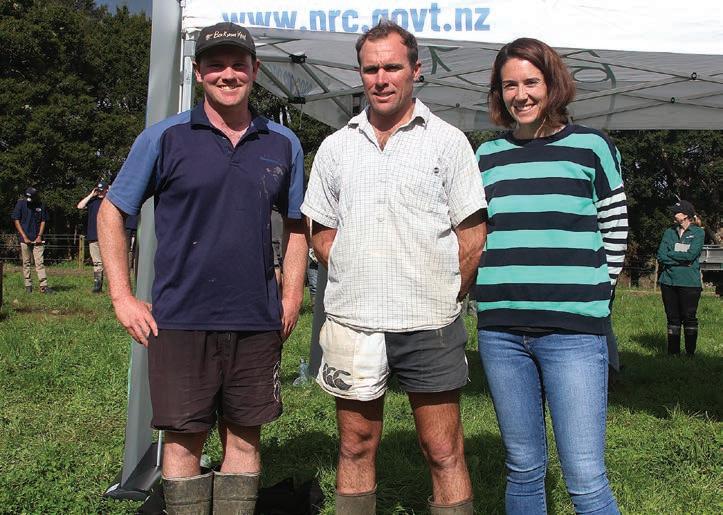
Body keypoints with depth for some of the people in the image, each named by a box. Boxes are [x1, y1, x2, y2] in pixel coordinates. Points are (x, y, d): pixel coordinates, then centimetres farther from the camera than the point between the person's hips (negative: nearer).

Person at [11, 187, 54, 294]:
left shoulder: (41, 205, 4)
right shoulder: (20, 203, -1)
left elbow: (43, 221, 9)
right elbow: (16, 221, -1)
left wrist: (39, 236, -3)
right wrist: (24, 237, -7)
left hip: (37, 240, 1)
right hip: (25, 239, -1)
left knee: (40, 262, -4)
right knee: (26, 263, 3)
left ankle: (44, 286, -8)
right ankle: (28, 286, 9)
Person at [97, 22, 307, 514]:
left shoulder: (283, 145, 7)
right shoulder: (165, 137, -1)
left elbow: (296, 224, 17)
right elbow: (112, 213, 4)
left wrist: (292, 296, 7)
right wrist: (122, 297, -2)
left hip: (257, 322, 2)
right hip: (181, 321, -2)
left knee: (244, 437, 9)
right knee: (184, 439, 4)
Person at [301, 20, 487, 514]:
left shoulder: (447, 141, 2)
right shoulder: (336, 147, 10)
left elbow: (473, 233, 2)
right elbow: (322, 232, 15)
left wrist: (446, 296, -1)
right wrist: (356, 286, 6)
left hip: (429, 324, -2)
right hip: (352, 321, 3)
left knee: (444, 452, 2)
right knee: (356, 448, 11)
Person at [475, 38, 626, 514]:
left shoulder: (591, 147, 4)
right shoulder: (487, 156, 13)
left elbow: (615, 231, 8)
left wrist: (594, 296, 2)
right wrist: (497, 294, 10)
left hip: (572, 330, -3)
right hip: (501, 330, 4)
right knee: (523, 469, 12)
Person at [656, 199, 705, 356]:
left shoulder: (698, 233, 2)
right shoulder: (669, 232, 13)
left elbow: (691, 255, -13)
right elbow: (661, 256, 2)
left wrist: (669, 255, -4)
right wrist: (682, 259, -8)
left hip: (690, 283, -4)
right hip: (669, 282, 4)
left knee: (689, 318, -1)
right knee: (672, 318, 7)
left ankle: (691, 353, 6)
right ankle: (673, 352, 13)